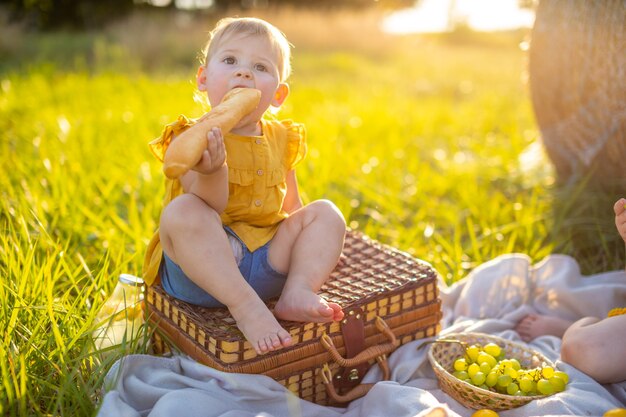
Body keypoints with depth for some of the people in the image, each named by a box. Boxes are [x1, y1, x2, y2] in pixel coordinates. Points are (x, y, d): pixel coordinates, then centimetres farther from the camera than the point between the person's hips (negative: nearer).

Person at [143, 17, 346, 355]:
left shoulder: (280, 140, 9)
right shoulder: (192, 139, -8)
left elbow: (291, 208, 20)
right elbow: (210, 209, -22)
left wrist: (317, 247, 9)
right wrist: (212, 171, -42)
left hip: (268, 265, 5)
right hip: (204, 266, -5)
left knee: (326, 212, -4)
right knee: (181, 212, -32)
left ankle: (297, 293, -21)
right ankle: (246, 306, -29)